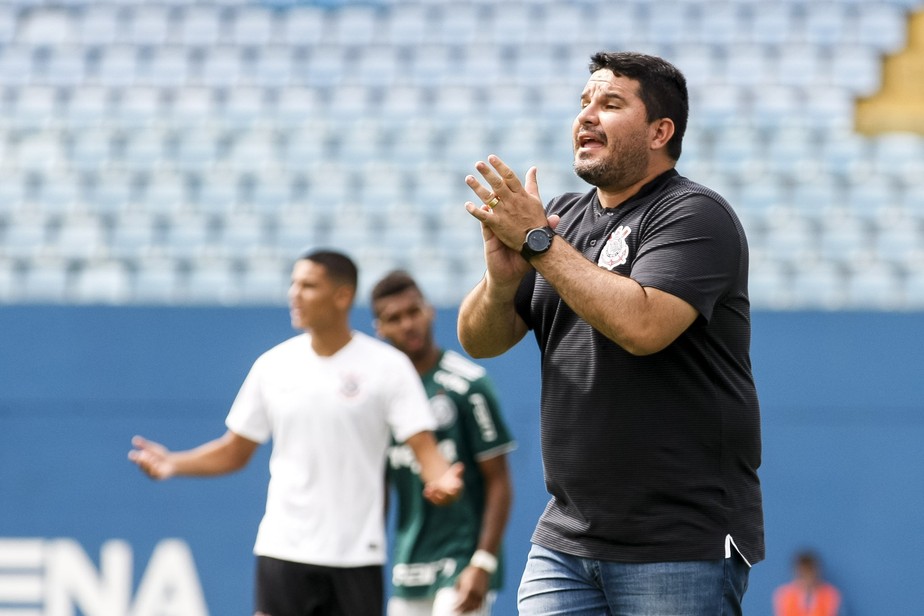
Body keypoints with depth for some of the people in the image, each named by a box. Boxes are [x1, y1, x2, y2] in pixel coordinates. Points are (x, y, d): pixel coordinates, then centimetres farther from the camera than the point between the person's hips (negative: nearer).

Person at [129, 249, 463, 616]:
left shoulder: (388, 366, -4)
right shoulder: (273, 365, 5)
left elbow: (423, 446, -9)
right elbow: (235, 451, 13)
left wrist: (441, 479, -31)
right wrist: (173, 464, -2)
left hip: (355, 555, -2)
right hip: (283, 547, 2)